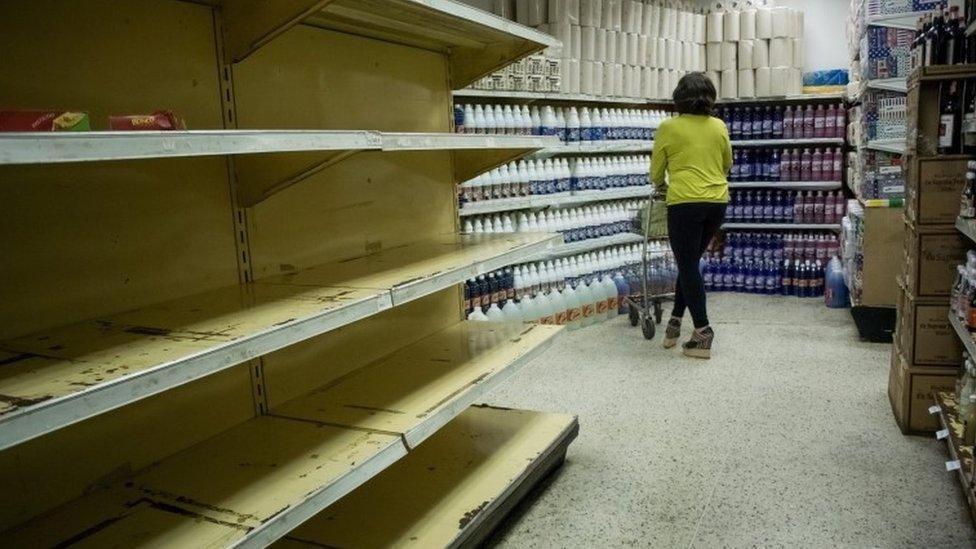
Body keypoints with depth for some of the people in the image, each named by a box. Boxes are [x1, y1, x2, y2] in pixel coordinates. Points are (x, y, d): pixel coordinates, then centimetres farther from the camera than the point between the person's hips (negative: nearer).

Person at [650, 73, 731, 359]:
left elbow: (656, 173, 7)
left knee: (688, 266, 1)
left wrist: (660, 184, 29)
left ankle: (703, 333, -1)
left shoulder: (668, 127, -2)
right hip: (717, 202, 5)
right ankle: (675, 321, 23)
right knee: (689, 262, 17)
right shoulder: (719, 126, 9)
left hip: (685, 203, -5)